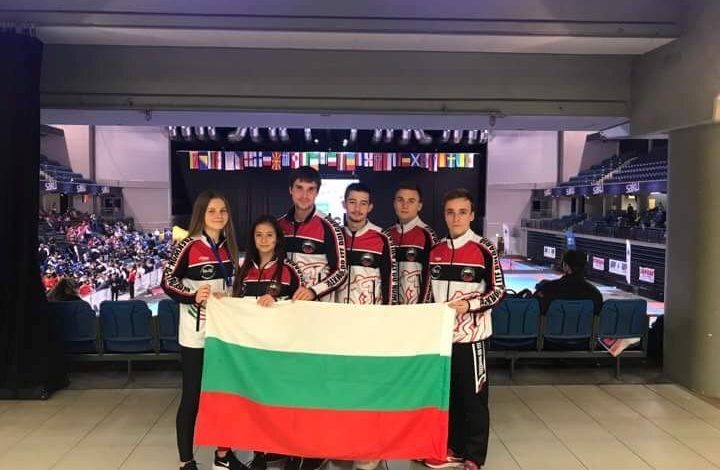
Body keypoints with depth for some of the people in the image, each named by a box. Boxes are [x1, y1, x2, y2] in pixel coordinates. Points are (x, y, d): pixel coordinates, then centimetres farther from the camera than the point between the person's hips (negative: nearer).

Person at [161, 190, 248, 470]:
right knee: (192, 395, 2)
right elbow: (167, 281, -11)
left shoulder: (228, 246, 9)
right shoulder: (189, 245, -9)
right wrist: (193, 296, -24)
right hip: (196, 333, -6)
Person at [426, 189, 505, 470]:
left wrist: (470, 304, -20)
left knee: (473, 397, 3)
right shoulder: (436, 249, 8)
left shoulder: (485, 249, -7)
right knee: (447, 393, 14)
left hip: (470, 334, -5)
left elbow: (498, 291, -7)